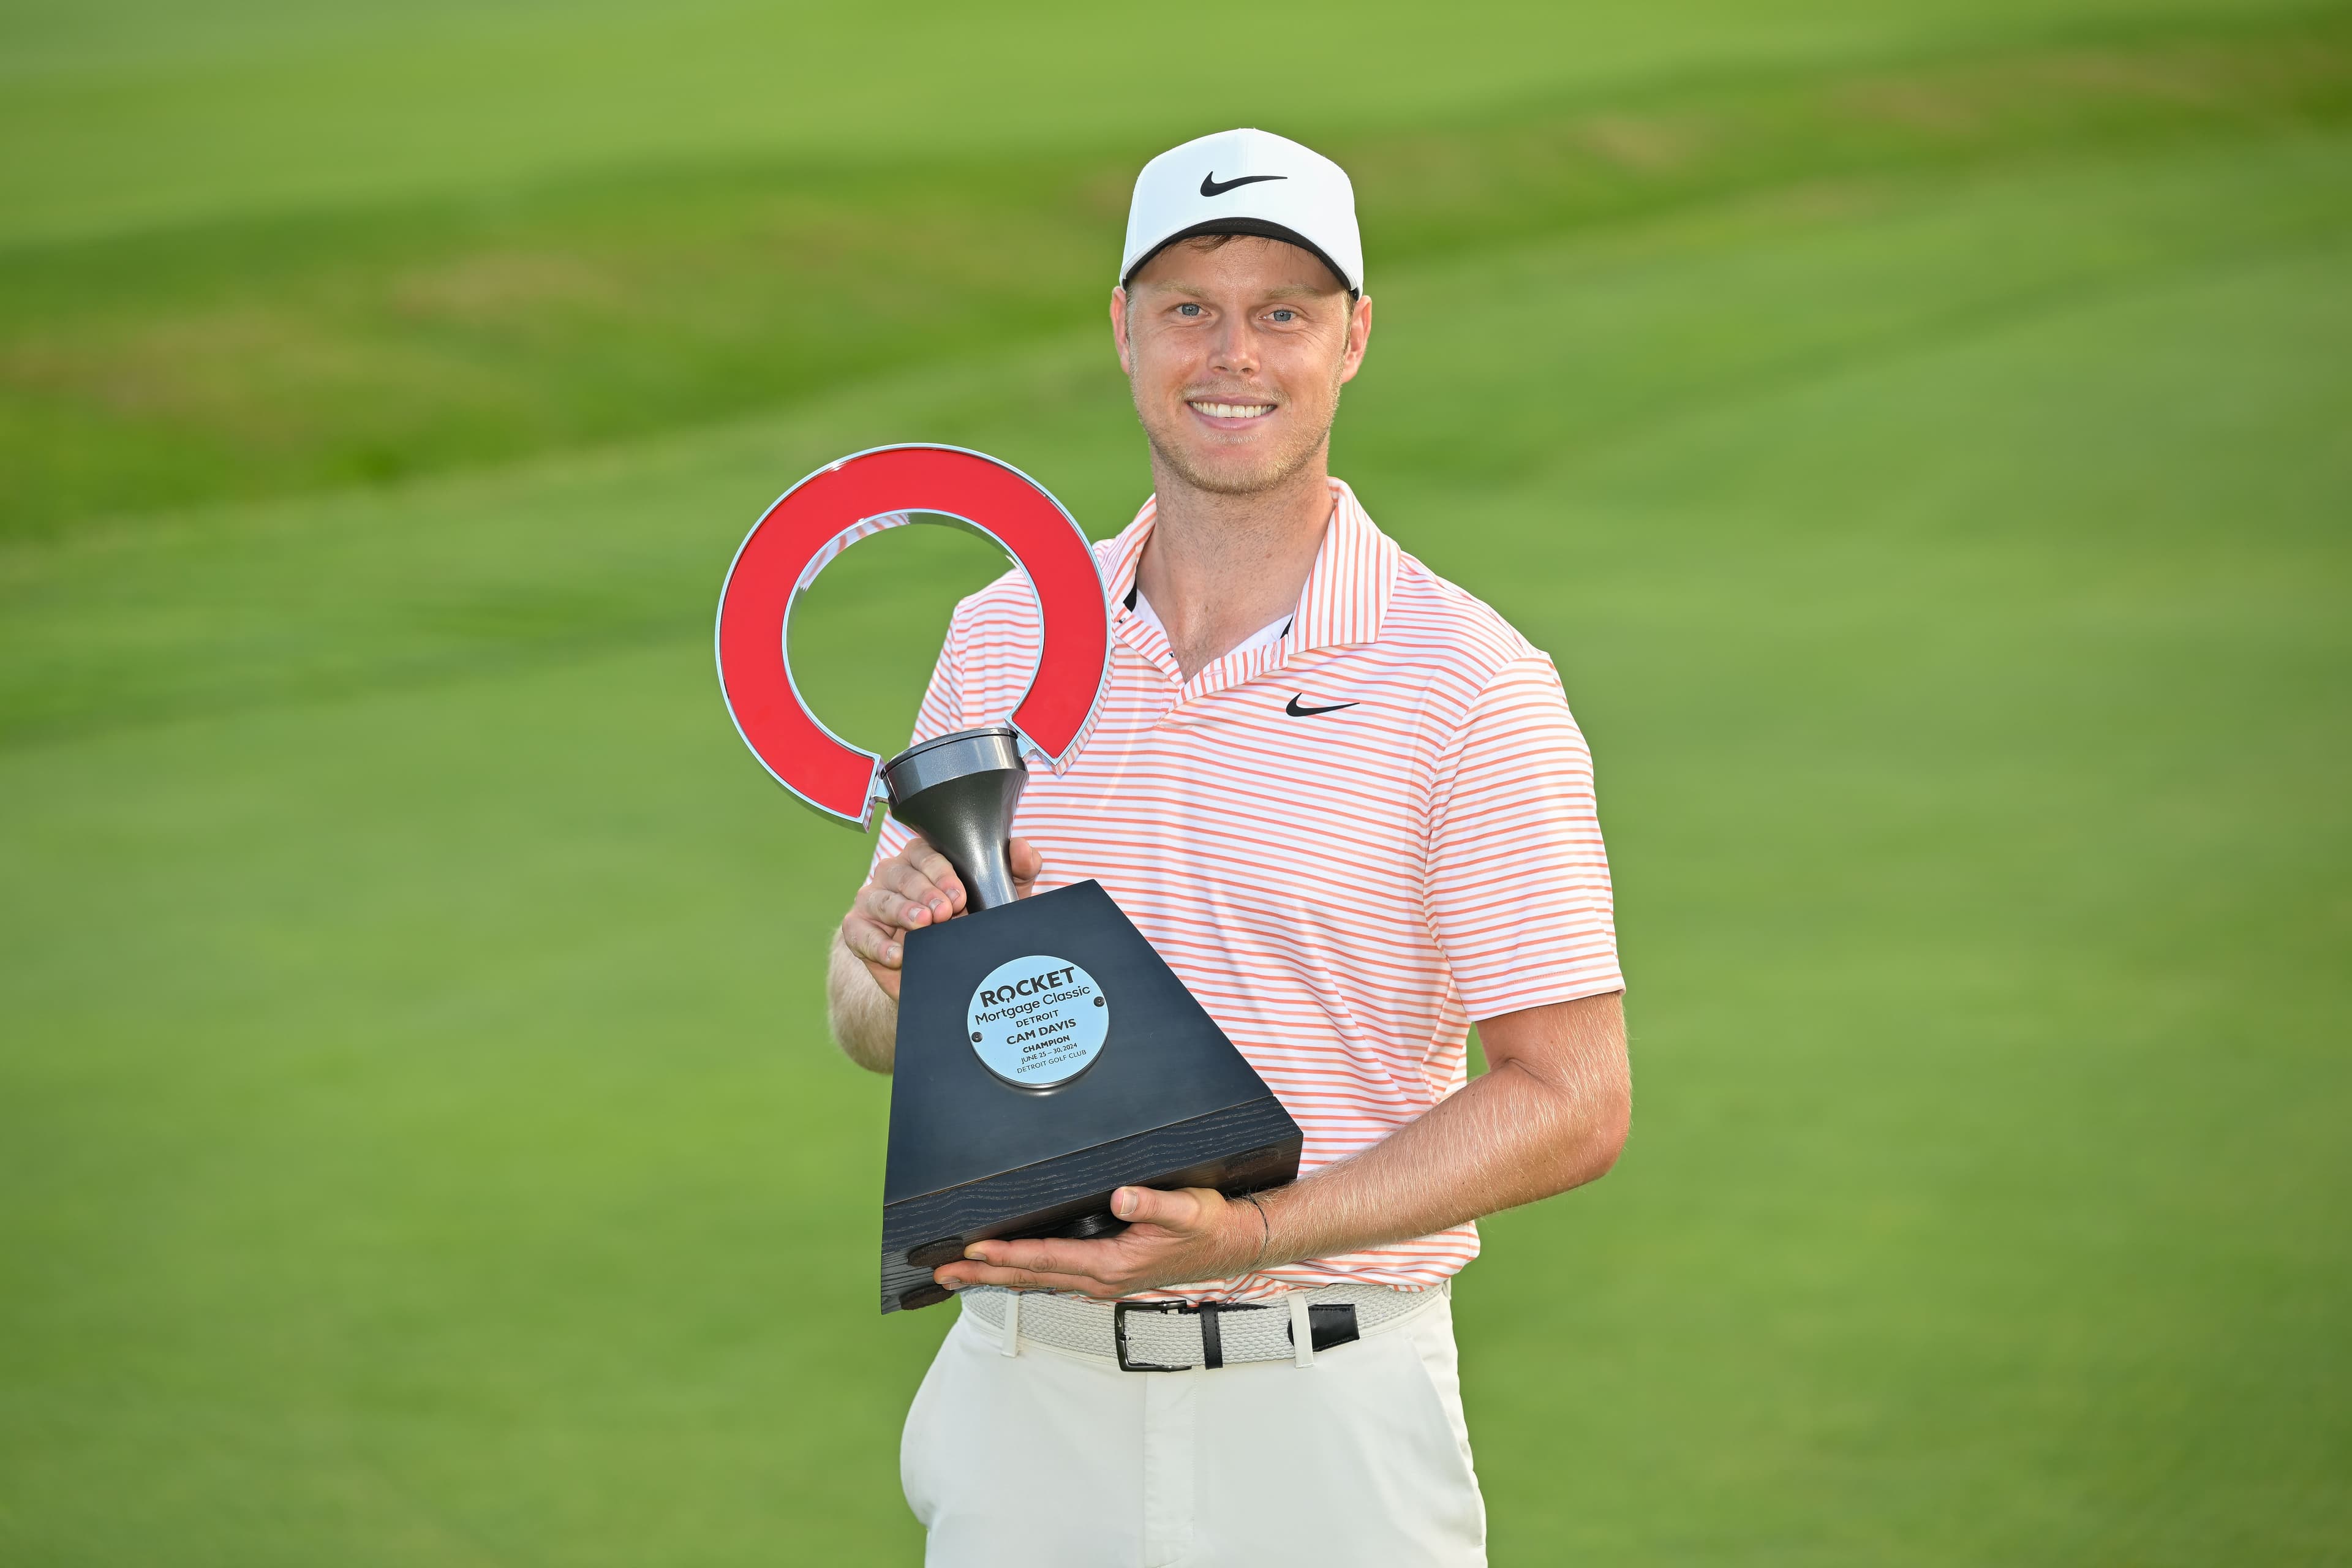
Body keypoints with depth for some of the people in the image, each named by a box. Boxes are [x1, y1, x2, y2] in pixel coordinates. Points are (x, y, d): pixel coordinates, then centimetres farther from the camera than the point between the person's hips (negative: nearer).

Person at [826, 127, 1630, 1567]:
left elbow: (1573, 1103, -9)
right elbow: (870, 1029, 12)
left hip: (1324, 1417, -3)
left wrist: (1250, 1234, -20)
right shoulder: (1004, 637, 6)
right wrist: (890, 957, -12)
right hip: (1027, 1384, 3)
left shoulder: (1468, 683, -8)